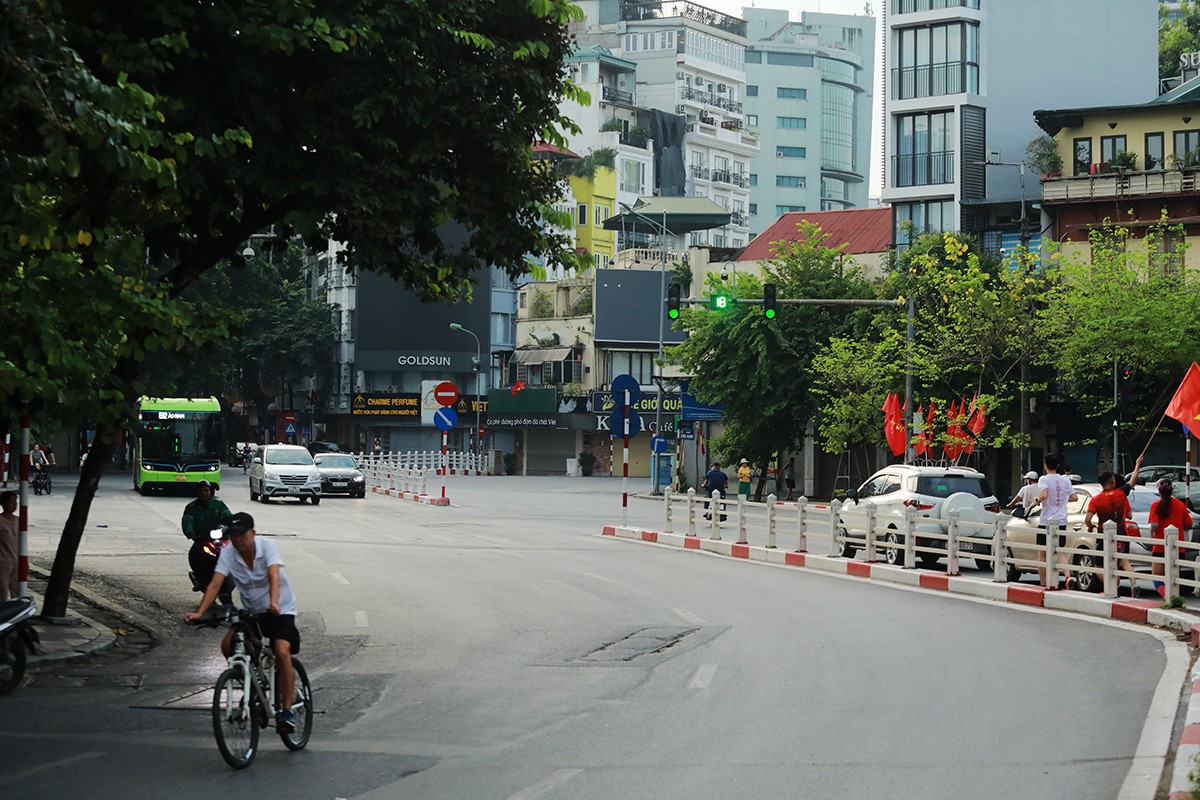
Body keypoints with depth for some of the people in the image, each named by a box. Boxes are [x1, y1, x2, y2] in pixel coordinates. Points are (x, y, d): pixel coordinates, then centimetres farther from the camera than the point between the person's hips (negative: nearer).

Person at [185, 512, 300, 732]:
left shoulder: (267, 547, -19)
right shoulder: (228, 554, -12)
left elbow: (274, 576, -34)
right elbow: (215, 584, -22)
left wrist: (274, 603, -53)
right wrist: (199, 612, -36)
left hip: (281, 609, -4)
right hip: (252, 611, 4)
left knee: (282, 651, -27)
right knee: (228, 645, -17)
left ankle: (287, 710, -18)